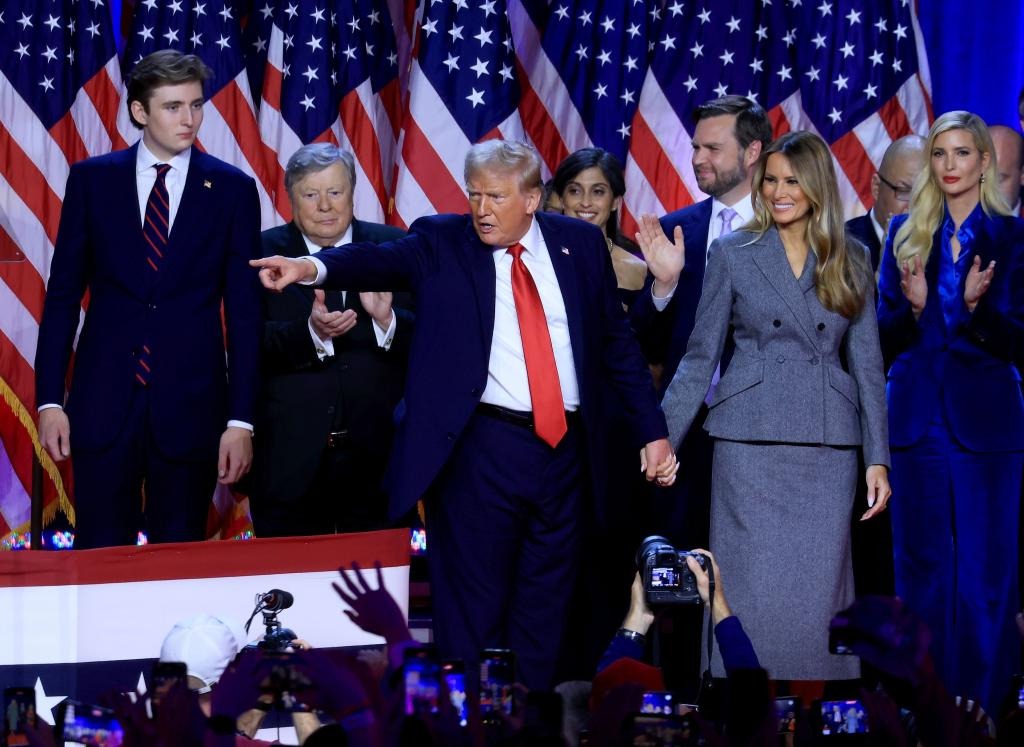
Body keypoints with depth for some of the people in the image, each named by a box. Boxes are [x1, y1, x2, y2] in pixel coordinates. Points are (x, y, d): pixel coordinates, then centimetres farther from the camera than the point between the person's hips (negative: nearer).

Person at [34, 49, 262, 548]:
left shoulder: (232, 189, 2)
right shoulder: (92, 180, 4)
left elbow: (244, 313, 1)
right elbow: (62, 295, 5)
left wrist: (240, 419, -4)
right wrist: (50, 399, -1)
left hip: (190, 405, 0)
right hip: (104, 400, 0)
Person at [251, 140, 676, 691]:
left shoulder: (579, 244, 8)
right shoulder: (441, 243, 0)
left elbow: (617, 343, 13)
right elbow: (384, 260, -18)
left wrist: (652, 432, 10)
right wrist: (314, 268, -38)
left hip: (565, 449, 3)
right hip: (480, 453, -3)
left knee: (545, 610, 11)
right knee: (471, 612, -1)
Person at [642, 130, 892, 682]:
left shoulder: (851, 261, 9)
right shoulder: (732, 253, 4)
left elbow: (867, 362, 9)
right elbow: (701, 356, 5)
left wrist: (878, 458, 3)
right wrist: (662, 437, -2)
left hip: (828, 449, 2)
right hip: (750, 444, -1)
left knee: (819, 590, 0)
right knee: (753, 591, -4)